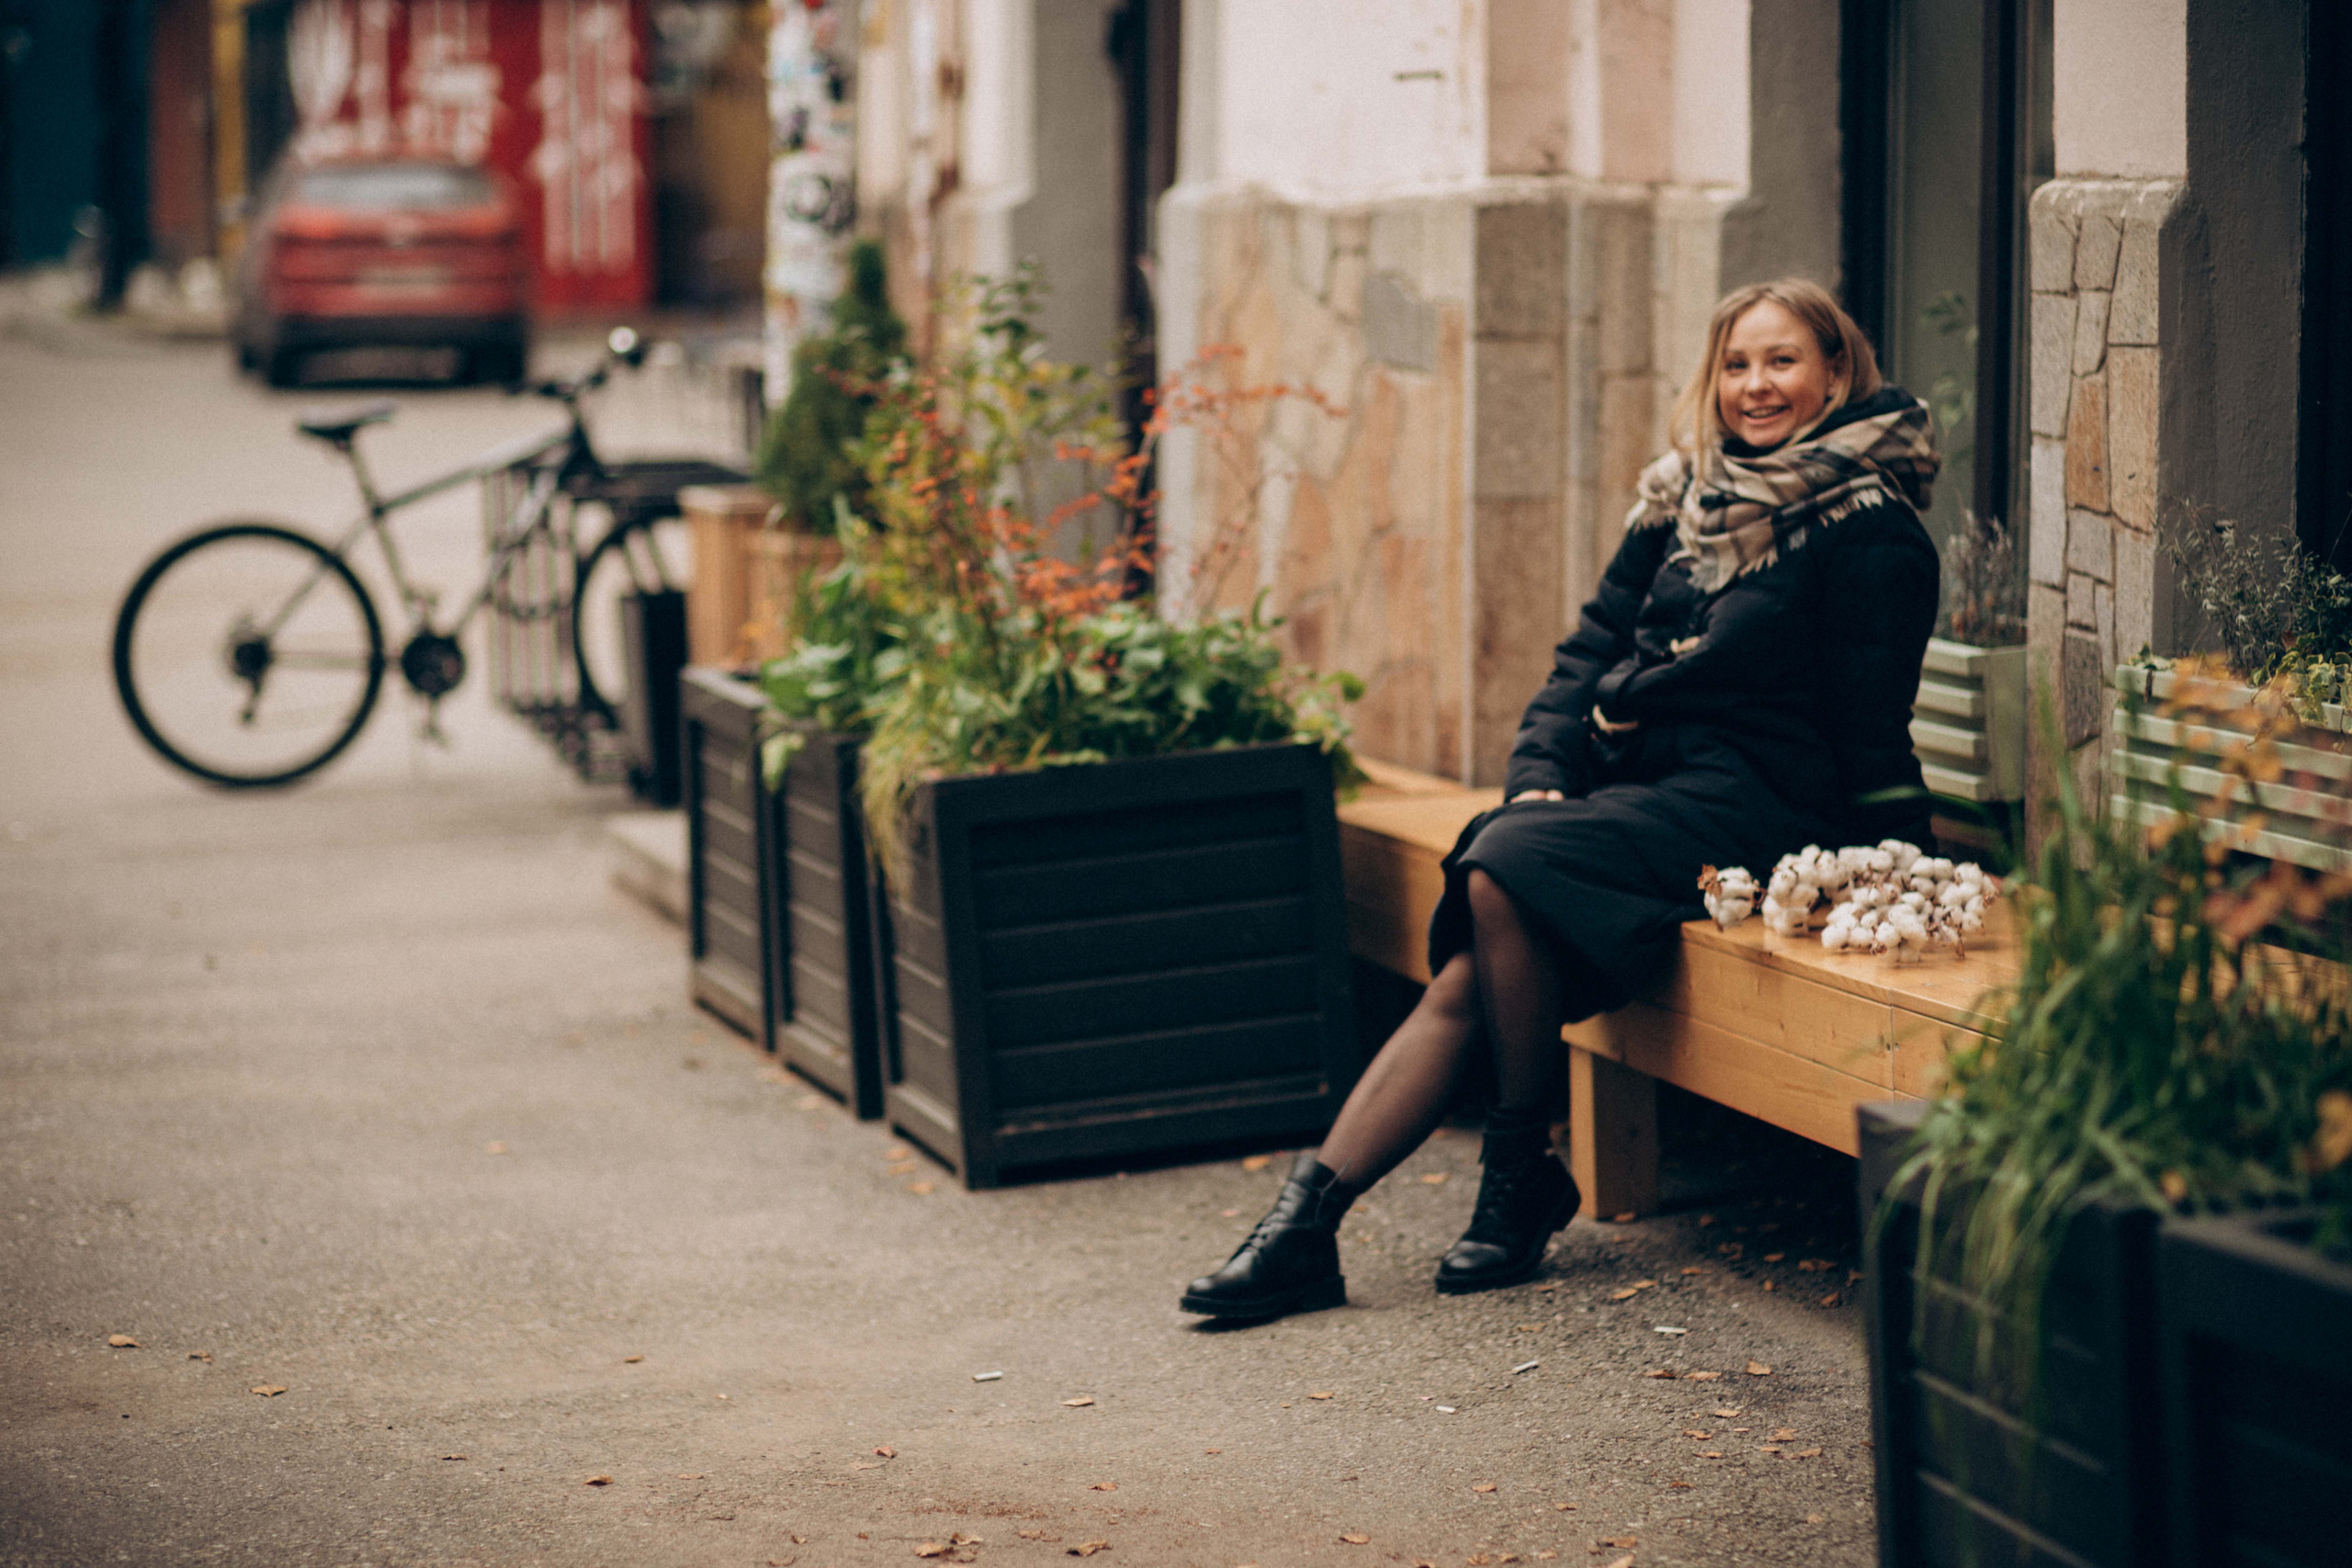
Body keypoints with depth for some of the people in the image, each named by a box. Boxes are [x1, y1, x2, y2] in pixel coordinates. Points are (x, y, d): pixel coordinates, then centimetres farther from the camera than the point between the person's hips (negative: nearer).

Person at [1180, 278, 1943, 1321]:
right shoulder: (1682, 501, 16)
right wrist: (1540, 775, -1)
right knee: (1465, 977, -15)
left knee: (1503, 875, -28)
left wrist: (1890, 871, -12)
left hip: (1751, 802, -6)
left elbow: (1868, 718, -8)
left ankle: (1523, 1174, -13)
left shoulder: (1865, 525, -4)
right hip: (1634, 786, 6)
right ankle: (1307, 1216, -20)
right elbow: (1594, 646, 13)